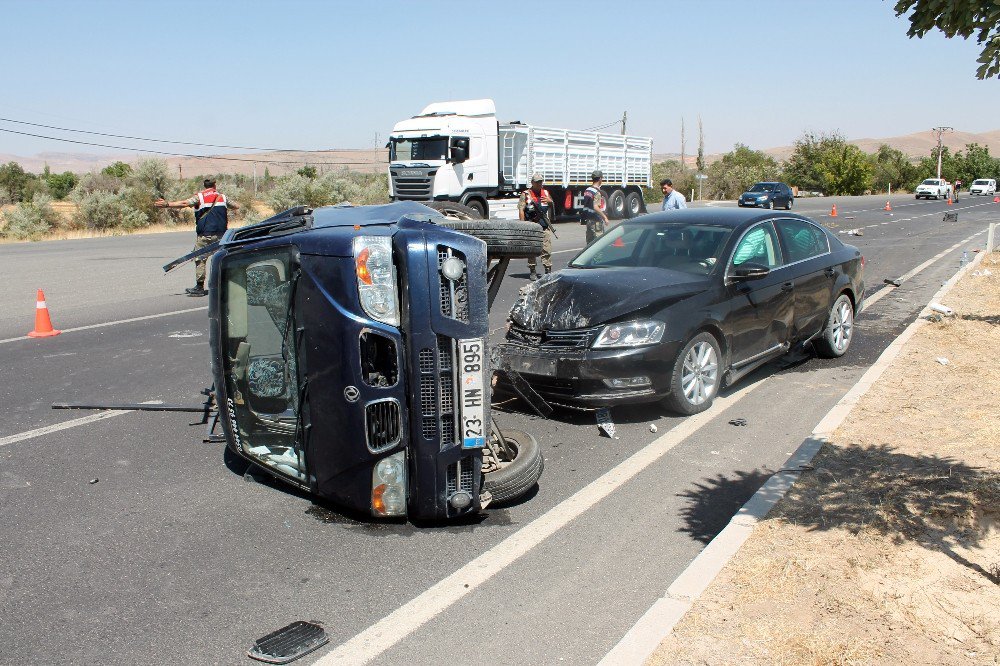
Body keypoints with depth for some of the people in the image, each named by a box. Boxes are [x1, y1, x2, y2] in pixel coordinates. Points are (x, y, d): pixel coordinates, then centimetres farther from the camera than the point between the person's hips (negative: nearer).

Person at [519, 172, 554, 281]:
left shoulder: (546, 193, 15)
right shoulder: (526, 194, 2)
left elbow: (552, 206, 25)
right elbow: (521, 210, -3)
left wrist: (550, 201, 1)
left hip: (545, 227, 3)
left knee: (547, 249, -2)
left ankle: (548, 271, 3)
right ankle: (532, 271, 11)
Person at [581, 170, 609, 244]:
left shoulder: (587, 190, 9)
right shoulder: (597, 192, -17)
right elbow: (596, 208, -27)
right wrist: (605, 217, -21)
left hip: (588, 218, 9)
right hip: (596, 220, -9)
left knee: (590, 240, 13)